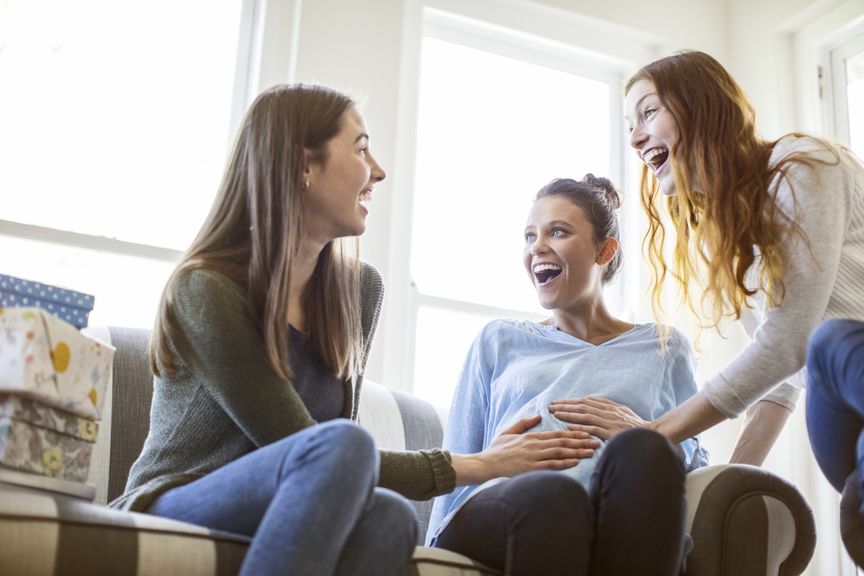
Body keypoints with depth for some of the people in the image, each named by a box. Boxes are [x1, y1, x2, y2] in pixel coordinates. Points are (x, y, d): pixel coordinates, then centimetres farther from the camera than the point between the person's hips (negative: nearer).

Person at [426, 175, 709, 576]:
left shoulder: (662, 348, 25)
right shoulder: (498, 342, 27)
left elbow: (692, 461, 18)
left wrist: (641, 440, -5)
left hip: (616, 527, 1)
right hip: (501, 509, 0)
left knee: (642, 450, -34)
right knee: (553, 494, -37)